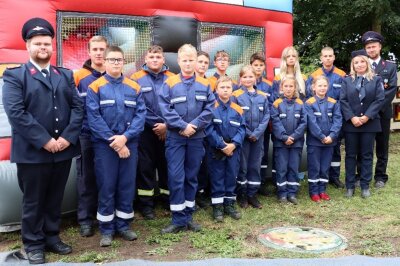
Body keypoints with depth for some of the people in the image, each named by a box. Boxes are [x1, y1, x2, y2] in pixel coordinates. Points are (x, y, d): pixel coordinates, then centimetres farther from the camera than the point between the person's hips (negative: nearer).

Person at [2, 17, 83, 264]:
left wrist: (68, 137, -10)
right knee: (33, 201, 9)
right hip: (32, 152, -4)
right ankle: (34, 244, 25)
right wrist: (44, 141, -18)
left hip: (63, 150, 4)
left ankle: (52, 237, 32)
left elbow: (78, 107, 4)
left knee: (55, 199, 15)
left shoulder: (66, 75, 12)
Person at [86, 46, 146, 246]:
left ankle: (124, 225, 22)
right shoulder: (95, 87, -1)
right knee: (106, 186, 2)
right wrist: (113, 141, -14)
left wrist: (125, 137, -13)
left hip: (129, 143, 3)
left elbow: (141, 115, 0)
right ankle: (106, 229, 15)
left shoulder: (134, 87, 7)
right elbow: (93, 117, -8)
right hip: (104, 145, -2)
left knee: (127, 185, 8)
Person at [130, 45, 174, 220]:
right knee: (146, 166, 5)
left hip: (168, 130, 2)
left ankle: (168, 197, 26)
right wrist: (154, 124, -11)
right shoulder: (136, 79, -2)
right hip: (146, 130, -2)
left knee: (167, 164, 10)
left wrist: (166, 125, -11)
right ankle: (146, 203, 16)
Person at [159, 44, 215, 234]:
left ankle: (188, 217, 22)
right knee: (176, 177, -4)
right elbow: (165, 109, -9)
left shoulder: (204, 85, 5)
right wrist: (183, 126, -16)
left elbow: (209, 108, 0)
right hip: (175, 137, -2)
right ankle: (179, 219, 7)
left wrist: (194, 125, -13)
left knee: (192, 177, 10)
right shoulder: (169, 83, -3)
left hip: (196, 137, 3)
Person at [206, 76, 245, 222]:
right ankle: (217, 206, 13)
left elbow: (242, 128, 1)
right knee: (217, 177, 4)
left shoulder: (237, 109, 5)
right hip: (216, 149, -3)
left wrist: (233, 144, -14)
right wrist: (222, 145, -17)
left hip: (233, 149, 3)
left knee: (231, 176, 10)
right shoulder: (211, 107, -6)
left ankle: (230, 204, 23)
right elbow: (209, 129, -13)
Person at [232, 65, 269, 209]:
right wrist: (248, 133, -13)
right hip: (242, 136, -3)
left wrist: (257, 133, -11)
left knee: (255, 165, 9)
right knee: (242, 166, 3)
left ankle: (252, 194, 20)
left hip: (258, 137, 3)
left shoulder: (263, 96, 6)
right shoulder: (236, 96, -5)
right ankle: (242, 194, 17)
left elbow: (266, 116, 1)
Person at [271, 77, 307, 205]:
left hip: (296, 142, 2)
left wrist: (294, 136, -13)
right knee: (281, 168, 3)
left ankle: (292, 193, 17)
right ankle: (282, 193, 14)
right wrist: (284, 137, -16)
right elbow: (275, 122, -9)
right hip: (280, 142, -2)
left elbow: (303, 122, -3)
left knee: (294, 168, 7)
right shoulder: (277, 104, -3)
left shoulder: (300, 104, 3)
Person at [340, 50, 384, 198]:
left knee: (367, 155, 5)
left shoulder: (376, 80, 6)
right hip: (350, 123, 0)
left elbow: (380, 100, -3)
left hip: (369, 123, 0)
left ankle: (365, 186, 13)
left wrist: (367, 116, -14)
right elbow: (343, 100, -1)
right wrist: (352, 117, -14)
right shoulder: (347, 80, 8)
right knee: (350, 155, 4)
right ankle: (350, 186, 11)